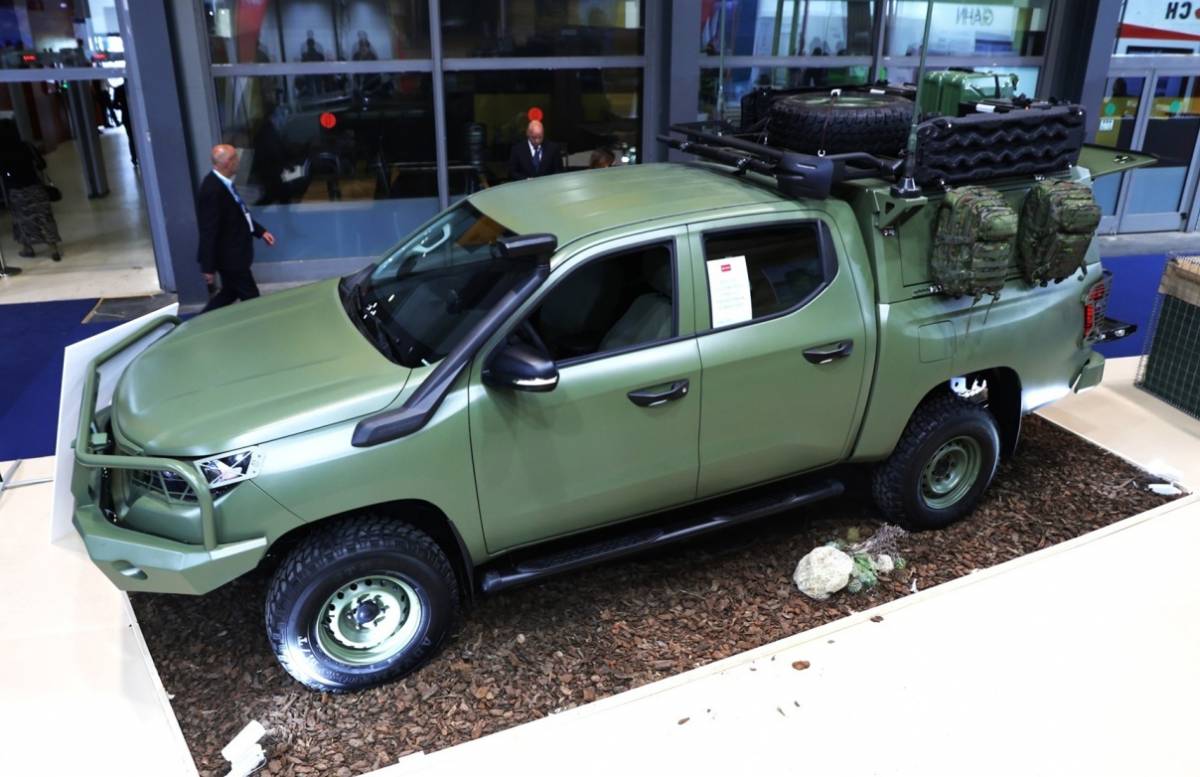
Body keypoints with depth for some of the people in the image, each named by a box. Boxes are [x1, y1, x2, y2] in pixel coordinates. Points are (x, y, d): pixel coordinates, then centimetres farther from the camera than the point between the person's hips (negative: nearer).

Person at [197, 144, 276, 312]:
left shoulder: (224, 182, 2)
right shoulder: (212, 190, -27)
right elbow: (208, 231, -25)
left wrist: (260, 231, 18)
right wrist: (208, 267, -21)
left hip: (232, 253, 10)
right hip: (229, 257, -10)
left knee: (230, 293, 22)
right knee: (251, 297, 4)